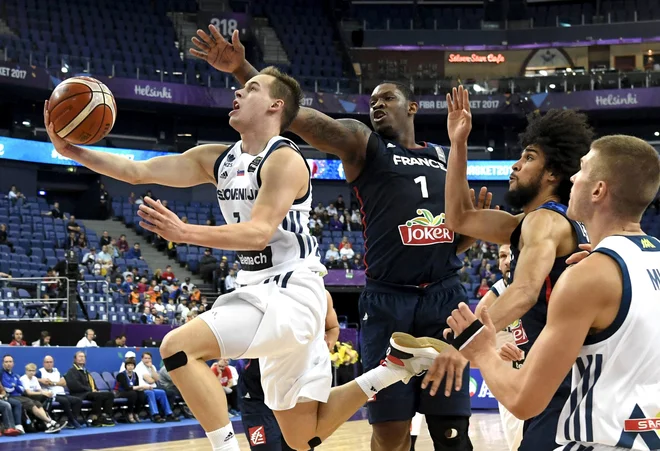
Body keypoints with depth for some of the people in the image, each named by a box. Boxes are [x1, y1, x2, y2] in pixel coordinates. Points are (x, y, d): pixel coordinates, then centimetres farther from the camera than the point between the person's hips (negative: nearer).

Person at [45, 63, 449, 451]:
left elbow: (259, 232, -25)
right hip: (263, 291, 9)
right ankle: (398, 363, 17)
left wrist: (185, 233, -35)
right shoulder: (217, 159, 11)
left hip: (290, 293, -9)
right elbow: (138, 171, 7)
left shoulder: (285, 159, -12)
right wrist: (71, 150, -4)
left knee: (179, 347, -22)